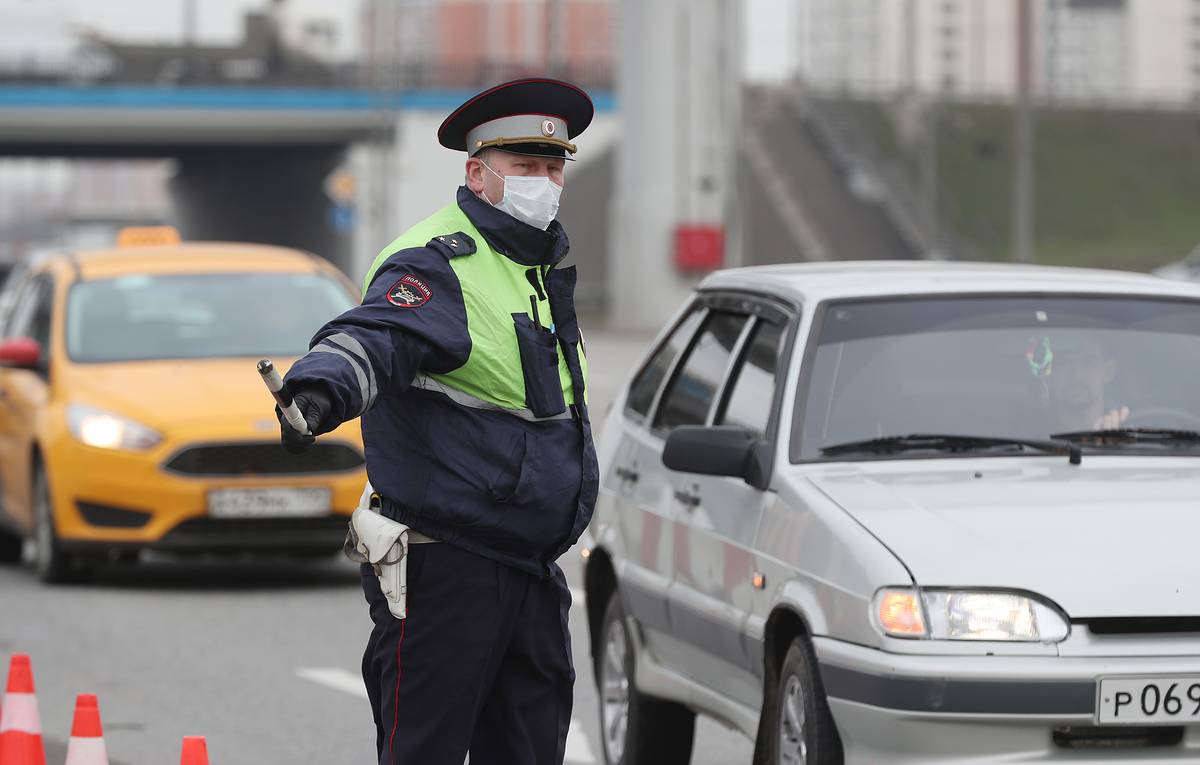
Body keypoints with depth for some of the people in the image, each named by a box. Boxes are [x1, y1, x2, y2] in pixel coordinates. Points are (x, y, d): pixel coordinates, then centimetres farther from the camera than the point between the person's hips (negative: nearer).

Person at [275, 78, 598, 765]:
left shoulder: (547, 267, 16)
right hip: (445, 570, -9)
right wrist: (321, 392, -52)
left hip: (531, 571, 9)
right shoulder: (436, 264, -13)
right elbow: (372, 338, -32)